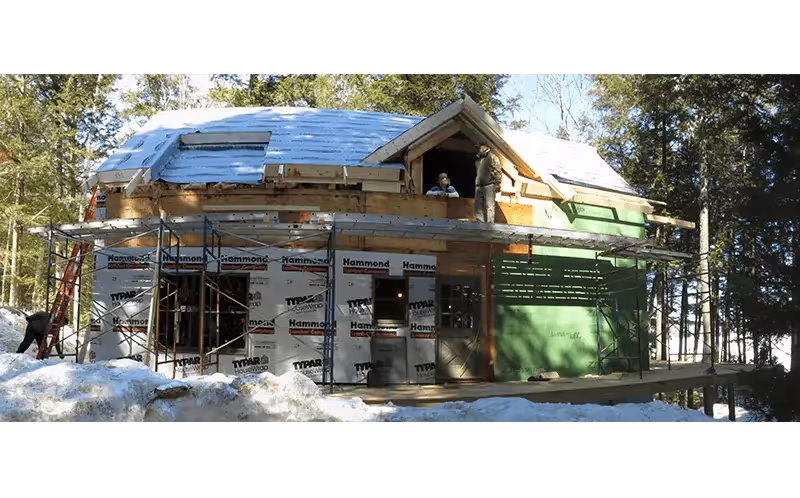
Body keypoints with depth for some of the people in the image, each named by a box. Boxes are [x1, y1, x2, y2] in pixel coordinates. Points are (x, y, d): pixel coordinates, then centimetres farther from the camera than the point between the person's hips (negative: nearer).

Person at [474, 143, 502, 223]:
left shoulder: (492, 157, 1)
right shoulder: (478, 159, 23)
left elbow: (498, 171, -6)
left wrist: (497, 184, -12)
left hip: (489, 185, -7)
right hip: (479, 186, 7)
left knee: (489, 205, -10)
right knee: (479, 206, 2)